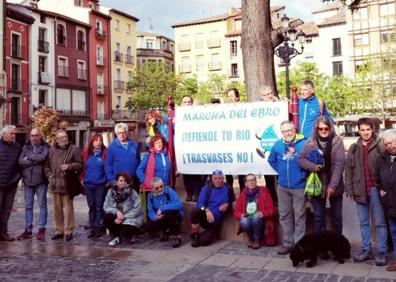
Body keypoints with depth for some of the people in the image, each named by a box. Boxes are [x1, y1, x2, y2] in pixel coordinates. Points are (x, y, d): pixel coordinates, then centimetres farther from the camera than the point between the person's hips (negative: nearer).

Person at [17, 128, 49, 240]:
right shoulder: (25, 147, 9)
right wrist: (35, 160, -13)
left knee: (42, 204, 2)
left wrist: (29, 157, -7)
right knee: (28, 206, 9)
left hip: (41, 180, -4)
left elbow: (42, 157, -20)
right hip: (28, 180, 4)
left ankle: (41, 229, 9)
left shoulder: (45, 147, -1)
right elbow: (20, 161, -4)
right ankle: (28, 230, 16)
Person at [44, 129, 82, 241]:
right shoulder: (52, 150, 12)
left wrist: (69, 166, -16)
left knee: (68, 209, -1)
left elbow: (79, 164, -2)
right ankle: (59, 231, 20)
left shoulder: (74, 149, 0)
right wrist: (49, 175, 4)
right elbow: (46, 165, 18)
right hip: (55, 184, 4)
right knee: (57, 209, 10)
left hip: (67, 184, -4)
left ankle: (68, 231, 8)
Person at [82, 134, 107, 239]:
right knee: (91, 206, 9)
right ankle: (92, 228, 16)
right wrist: (82, 179, 6)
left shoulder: (105, 153, -3)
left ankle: (98, 228, 7)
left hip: (101, 184, -3)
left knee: (99, 206, 0)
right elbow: (82, 167, 11)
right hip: (88, 184, 3)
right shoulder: (86, 153, 6)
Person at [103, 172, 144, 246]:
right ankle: (117, 237, 2)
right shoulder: (111, 191, -6)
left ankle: (134, 231, 9)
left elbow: (137, 209, -15)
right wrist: (116, 211, -21)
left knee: (125, 231, -31)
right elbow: (106, 207, -2)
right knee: (106, 219, -25)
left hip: (131, 218, -4)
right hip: (117, 216, 4)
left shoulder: (132, 192, -14)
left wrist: (123, 217, -20)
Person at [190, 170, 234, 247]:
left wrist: (227, 204, -3)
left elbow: (232, 200, 21)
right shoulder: (207, 188, -2)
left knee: (203, 241, -21)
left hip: (215, 222, 0)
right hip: (204, 216, 0)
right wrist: (207, 210, -32)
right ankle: (195, 235, -12)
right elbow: (200, 203, -11)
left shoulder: (227, 189, 3)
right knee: (195, 211, -35)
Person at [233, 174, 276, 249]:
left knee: (255, 216, -34)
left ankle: (257, 240, -10)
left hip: (259, 221, -1)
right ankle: (251, 238, -1)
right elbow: (236, 211, 10)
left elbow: (272, 210, -2)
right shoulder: (243, 194, 8)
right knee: (244, 221, -33)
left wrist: (263, 214, -21)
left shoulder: (263, 192, 0)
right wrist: (241, 215, -12)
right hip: (247, 221, 1)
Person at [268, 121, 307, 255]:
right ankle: (287, 243, 24)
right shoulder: (278, 145, 2)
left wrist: (303, 173, -8)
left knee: (299, 216, 3)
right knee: (284, 216, 12)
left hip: (298, 187, -5)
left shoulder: (303, 144, -14)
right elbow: (271, 160, 19)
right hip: (282, 187, 5)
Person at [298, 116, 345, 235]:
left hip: (334, 186, -1)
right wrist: (313, 166, -20)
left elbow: (340, 164, -12)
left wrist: (332, 185, -18)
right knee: (318, 217, 9)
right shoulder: (311, 142, -2)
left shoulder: (337, 141, -7)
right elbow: (300, 159, -1)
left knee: (337, 216, 11)